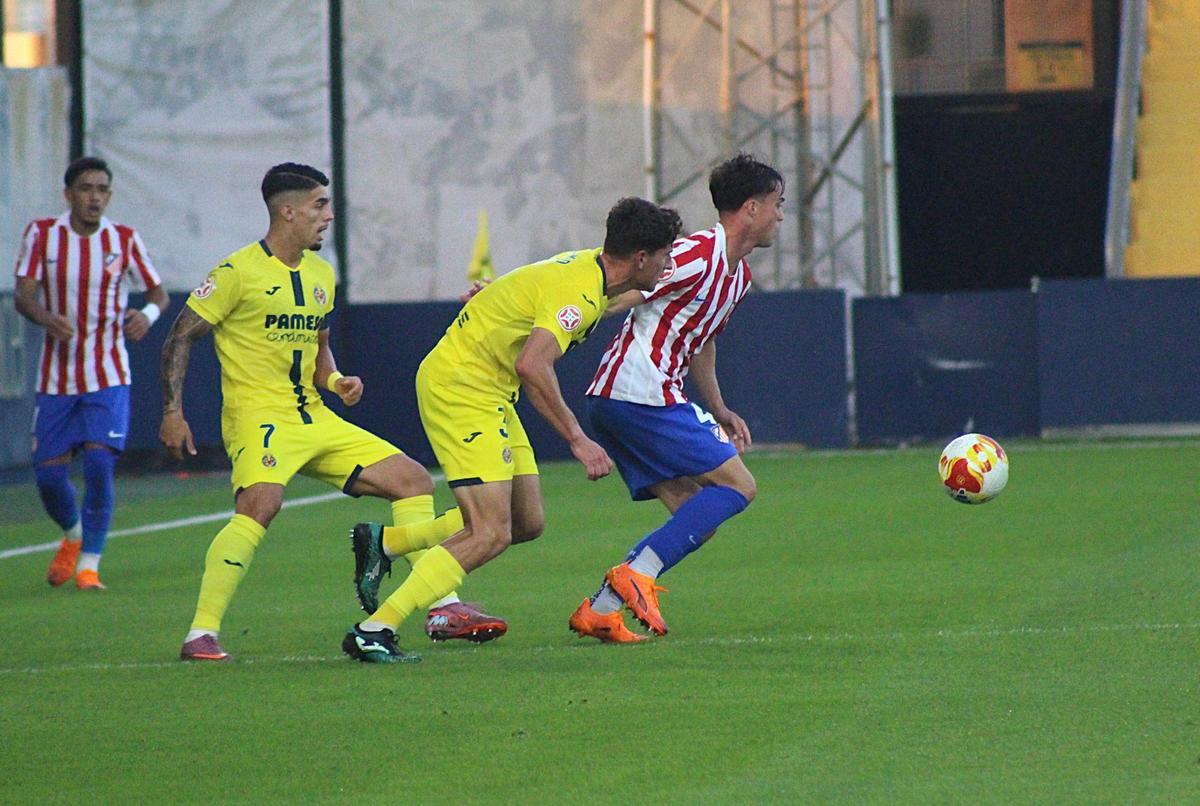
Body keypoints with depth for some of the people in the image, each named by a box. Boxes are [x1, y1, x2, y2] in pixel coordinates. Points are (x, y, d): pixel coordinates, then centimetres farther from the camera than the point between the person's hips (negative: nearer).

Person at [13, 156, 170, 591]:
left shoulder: (124, 240, -1)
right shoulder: (41, 234, -2)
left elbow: (158, 292, 5)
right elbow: (24, 293, -9)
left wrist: (148, 313, -20)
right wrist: (46, 318, -32)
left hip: (107, 375, -1)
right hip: (56, 376, 1)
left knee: (99, 464, -16)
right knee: (48, 474, 1)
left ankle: (89, 563, -3)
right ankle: (73, 535, 33)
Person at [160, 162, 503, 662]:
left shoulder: (320, 275, 14)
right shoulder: (238, 273, -9)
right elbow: (180, 338, -6)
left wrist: (335, 381, 5)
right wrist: (173, 411, -15)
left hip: (315, 419, 8)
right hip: (259, 417, -8)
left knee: (413, 481, 6)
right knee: (262, 502, -35)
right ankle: (201, 634, -30)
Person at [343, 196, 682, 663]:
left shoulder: (588, 269, 6)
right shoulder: (578, 291, -23)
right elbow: (532, 365, -34)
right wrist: (577, 440, -31)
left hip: (490, 393, 10)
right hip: (461, 385, -10)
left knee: (527, 523, 9)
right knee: (491, 535, -15)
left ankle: (383, 542, 17)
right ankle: (374, 632, -14)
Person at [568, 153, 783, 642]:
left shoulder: (738, 273, 19)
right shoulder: (698, 254, -12)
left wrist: (718, 410, 29)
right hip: (640, 395, -10)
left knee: (698, 521, 7)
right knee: (737, 485, -10)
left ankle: (599, 611, 2)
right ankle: (637, 575, -17)